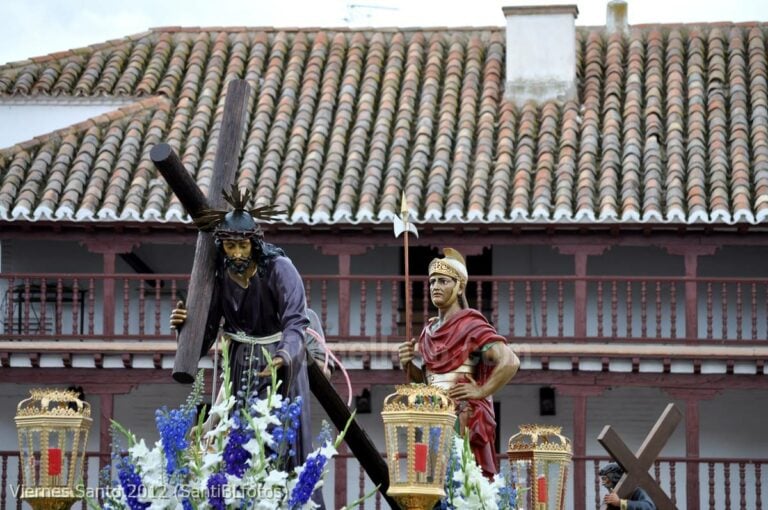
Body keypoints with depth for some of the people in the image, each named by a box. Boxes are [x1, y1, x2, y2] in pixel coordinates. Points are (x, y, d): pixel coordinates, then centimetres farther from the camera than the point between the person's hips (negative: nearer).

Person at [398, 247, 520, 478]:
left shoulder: (471, 326, -7)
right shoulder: (430, 331, 15)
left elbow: (510, 362, -17)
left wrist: (481, 391, -13)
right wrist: (408, 364, 2)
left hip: (464, 419, -7)